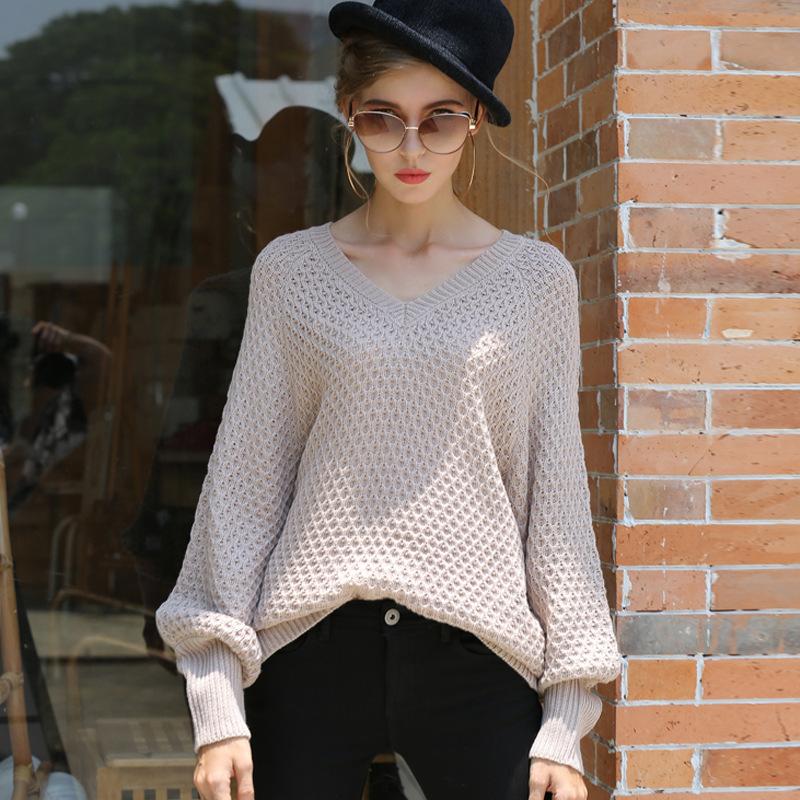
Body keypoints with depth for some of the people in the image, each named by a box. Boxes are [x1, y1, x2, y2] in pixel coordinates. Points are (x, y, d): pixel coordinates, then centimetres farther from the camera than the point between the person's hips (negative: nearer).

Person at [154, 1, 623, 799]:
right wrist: (217, 704, -1)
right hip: (310, 647, 0)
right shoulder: (291, 269, 5)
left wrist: (565, 722, 1)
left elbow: (556, 493, 5)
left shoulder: (535, 277, 4)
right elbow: (243, 478, 5)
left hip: (476, 654, 0)